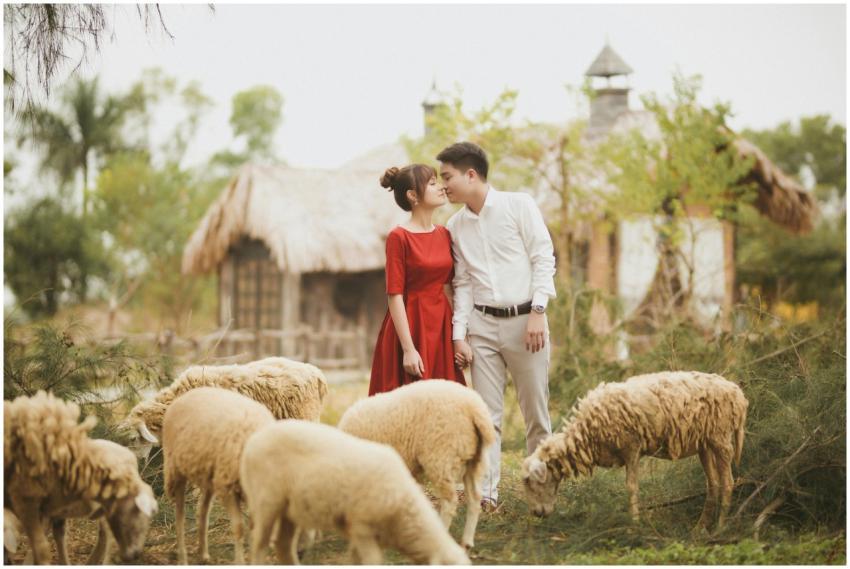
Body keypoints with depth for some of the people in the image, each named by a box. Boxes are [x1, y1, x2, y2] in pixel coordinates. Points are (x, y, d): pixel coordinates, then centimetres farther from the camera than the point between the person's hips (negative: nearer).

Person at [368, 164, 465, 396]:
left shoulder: (444, 234, 9)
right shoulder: (399, 237, -10)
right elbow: (394, 296, -12)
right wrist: (408, 349, -17)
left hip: (442, 327, 6)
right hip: (411, 326, -6)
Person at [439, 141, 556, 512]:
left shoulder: (518, 205, -2)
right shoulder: (455, 226, 10)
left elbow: (544, 258, -5)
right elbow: (463, 283, 11)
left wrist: (537, 311, -14)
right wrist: (459, 335, 3)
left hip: (525, 321, -3)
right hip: (482, 324, 3)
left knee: (536, 412, 2)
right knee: (486, 414, 0)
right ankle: (486, 493, 1)